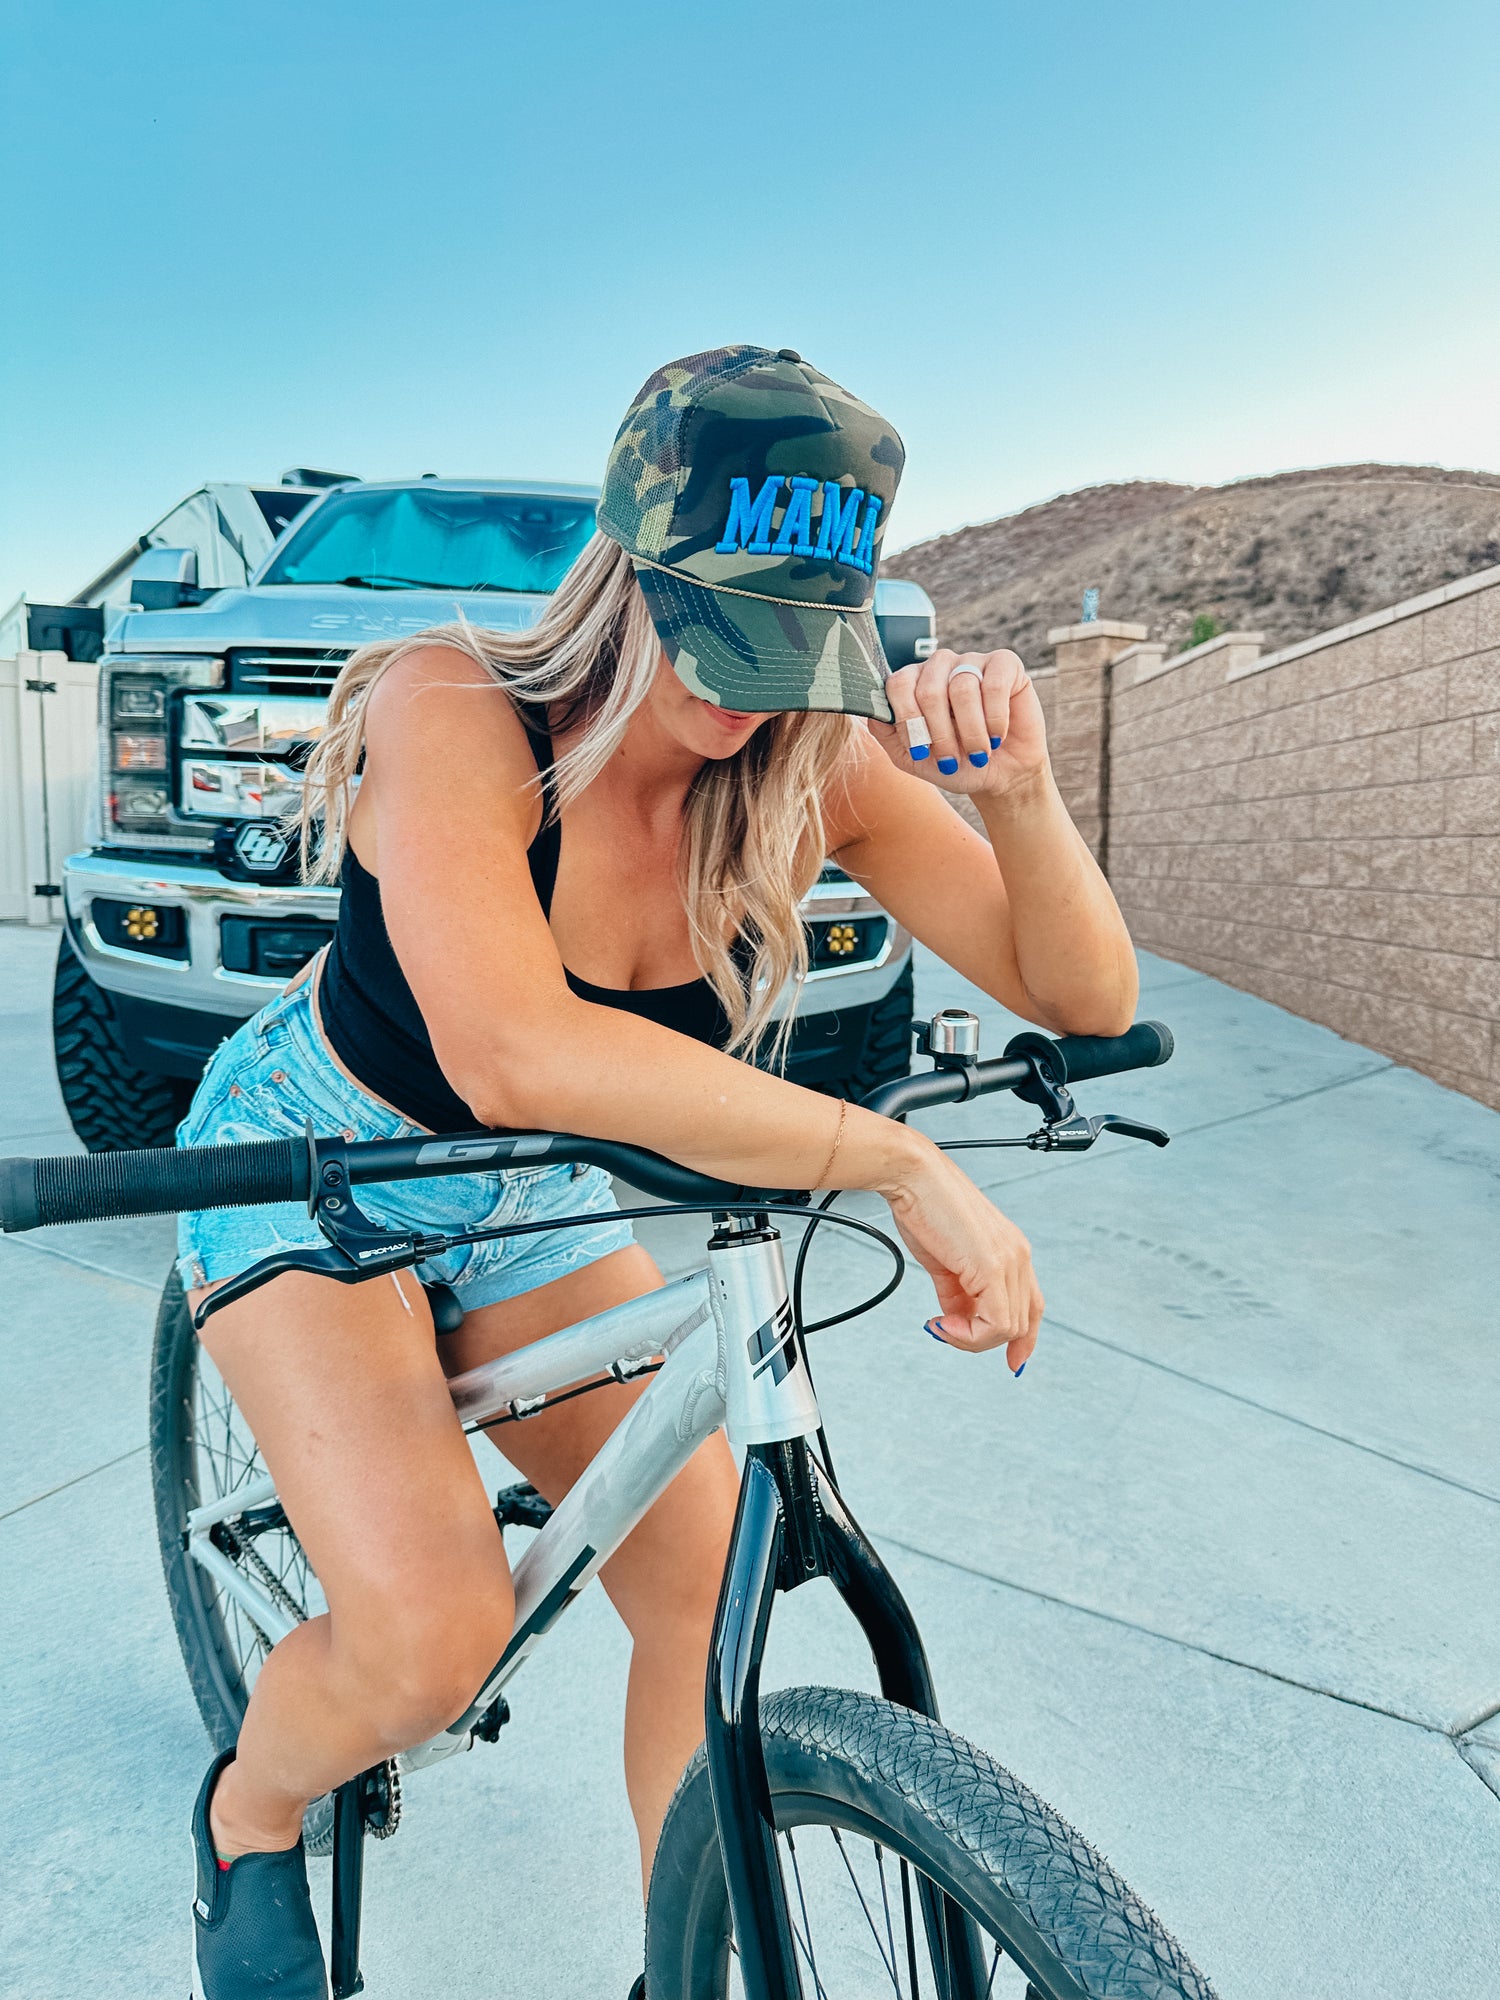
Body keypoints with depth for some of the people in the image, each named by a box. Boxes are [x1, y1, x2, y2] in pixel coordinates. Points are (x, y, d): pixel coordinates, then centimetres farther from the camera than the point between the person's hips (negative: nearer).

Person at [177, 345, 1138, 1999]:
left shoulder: (810, 763, -18)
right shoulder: (455, 712, -31)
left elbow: (1084, 996, -18)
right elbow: (511, 1056, -48)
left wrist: (1016, 789, -37)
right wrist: (897, 1161, -48)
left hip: (529, 1199, 4)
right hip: (315, 1158, -4)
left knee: (716, 1600, -4)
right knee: (432, 1636, -20)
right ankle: (248, 1812, 18)